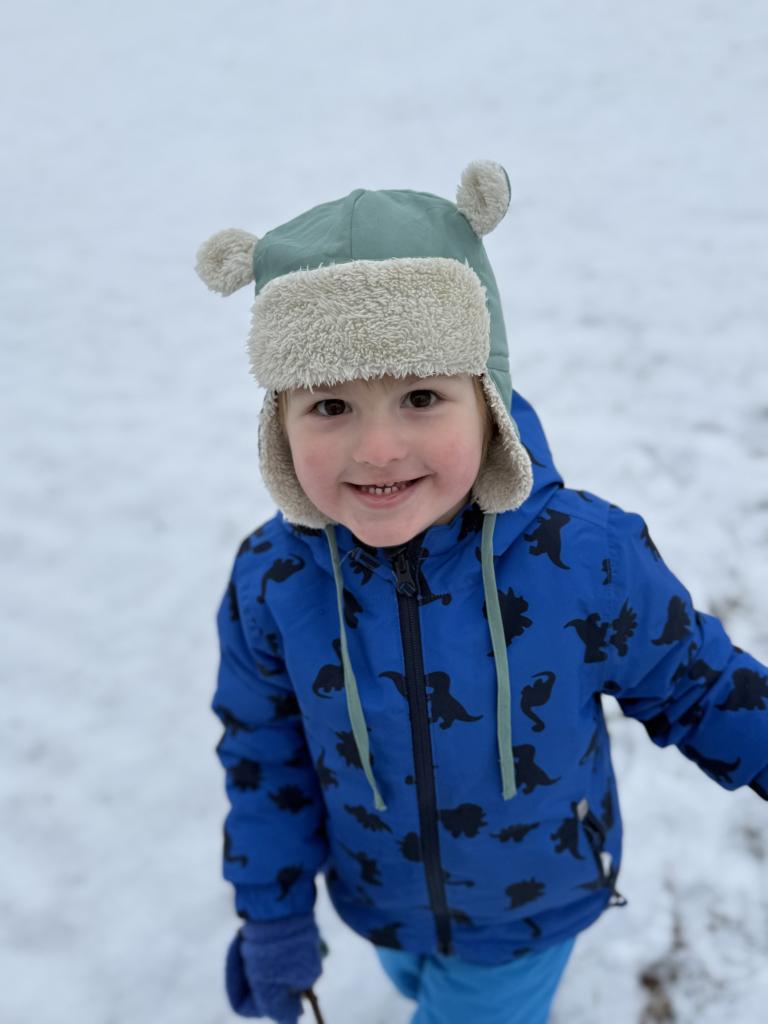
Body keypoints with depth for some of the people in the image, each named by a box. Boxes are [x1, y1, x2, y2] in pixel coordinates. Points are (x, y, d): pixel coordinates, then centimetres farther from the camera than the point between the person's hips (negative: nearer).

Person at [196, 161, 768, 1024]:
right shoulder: (269, 583, -24)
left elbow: (690, 684, -12)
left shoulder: (587, 554, -31)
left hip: (538, 901, -2)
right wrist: (272, 917, -1)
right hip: (381, 905, 3)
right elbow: (264, 757, -8)